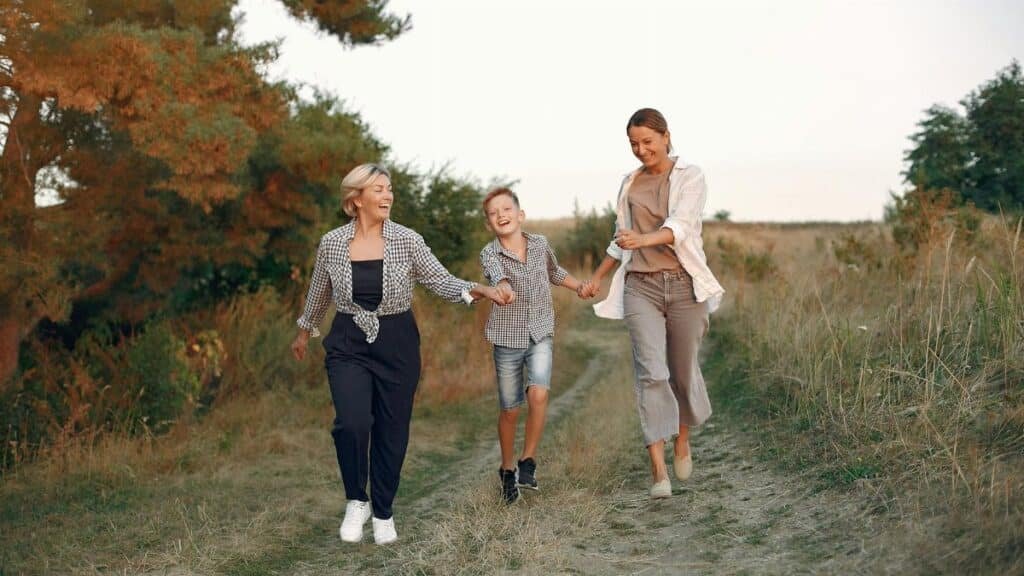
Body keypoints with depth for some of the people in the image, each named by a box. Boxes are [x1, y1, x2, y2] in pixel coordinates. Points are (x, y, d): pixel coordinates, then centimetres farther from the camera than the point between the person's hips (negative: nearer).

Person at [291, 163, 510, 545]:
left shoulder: (406, 241, -5)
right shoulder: (331, 243, -2)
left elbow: (441, 282, -7)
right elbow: (319, 292, 14)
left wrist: (476, 291, -25)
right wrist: (305, 331, 26)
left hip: (397, 345, 1)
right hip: (348, 344, 0)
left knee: (392, 432, 6)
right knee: (352, 424, -19)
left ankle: (383, 513, 26)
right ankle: (356, 501, 6)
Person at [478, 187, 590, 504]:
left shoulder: (539, 243, 0)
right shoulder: (489, 253, -11)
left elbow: (554, 272, 23)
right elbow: (496, 275, -36)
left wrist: (580, 286, 16)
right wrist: (502, 288, -56)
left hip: (540, 335, 2)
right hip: (508, 338, -1)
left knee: (538, 395, -21)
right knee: (509, 410, 7)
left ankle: (528, 461, -2)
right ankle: (508, 469, 30)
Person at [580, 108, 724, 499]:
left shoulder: (690, 177, -1)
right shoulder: (630, 184, 13)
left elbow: (680, 226, -18)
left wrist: (643, 239, -36)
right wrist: (598, 277, 29)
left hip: (682, 283, -2)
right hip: (640, 287, 2)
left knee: (684, 371, 8)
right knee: (651, 373, -10)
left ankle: (682, 440, 38)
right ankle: (659, 471, -13)